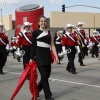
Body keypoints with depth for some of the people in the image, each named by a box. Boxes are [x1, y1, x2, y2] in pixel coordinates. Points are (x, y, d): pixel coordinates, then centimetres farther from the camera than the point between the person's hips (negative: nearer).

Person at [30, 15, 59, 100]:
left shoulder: (49, 33, 12)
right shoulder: (35, 32, 1)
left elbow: (52, 46, 8)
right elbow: (33, 46, -1)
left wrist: (56, 56, -1)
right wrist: (31, 58, -5)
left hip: (47, 54, 5)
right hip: (39, 55, -5)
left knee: (47, 75, 8)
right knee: (44, 75, -7)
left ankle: (36, 90, 30)